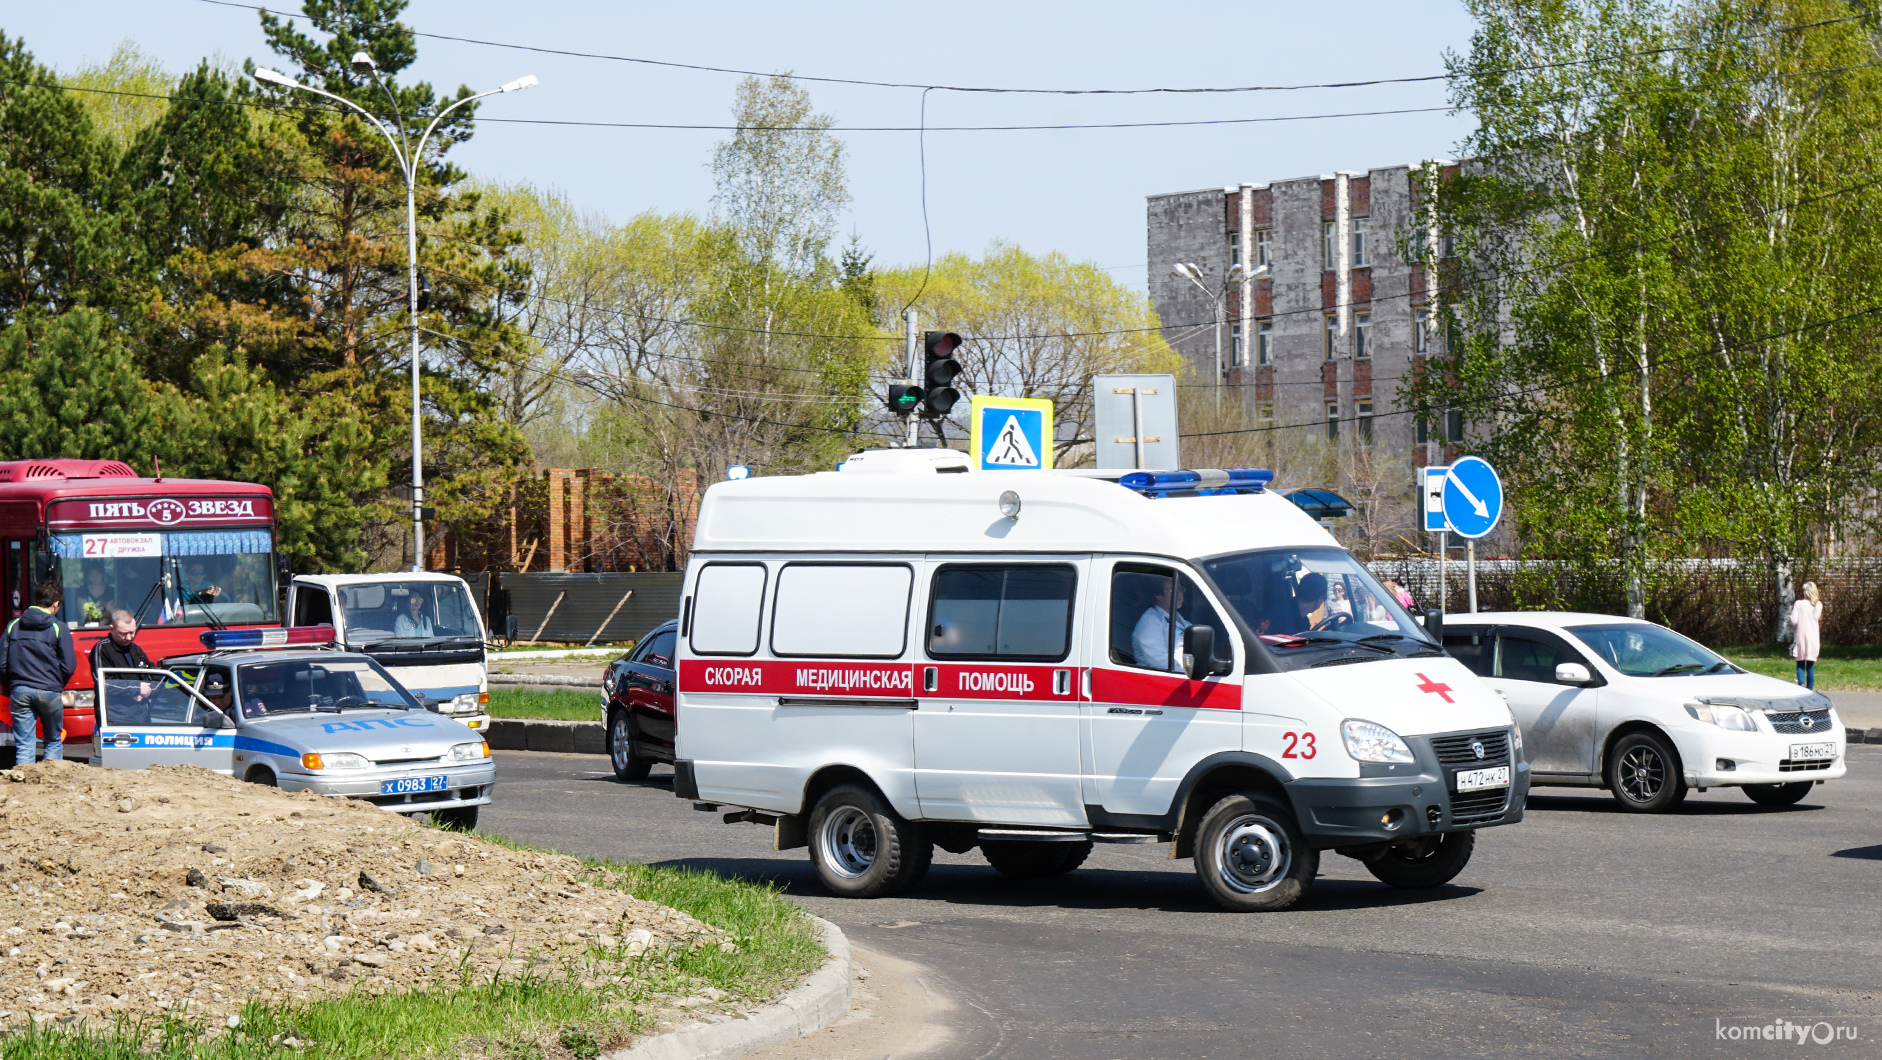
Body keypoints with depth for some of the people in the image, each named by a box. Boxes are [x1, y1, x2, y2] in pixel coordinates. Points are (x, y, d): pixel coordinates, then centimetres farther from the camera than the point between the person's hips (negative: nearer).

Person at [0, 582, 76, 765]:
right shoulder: (58, 629, -3)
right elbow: (68, 666, -6)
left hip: (20, 690, 2)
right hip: (49, 691, -2)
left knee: (23, 745, 3)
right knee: (54, 742, 12)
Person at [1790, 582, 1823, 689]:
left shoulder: (1798, 604, -8)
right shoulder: (1818, 605, -1)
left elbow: (1794, 621, -13)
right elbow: (1817, 619, 12)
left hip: (1801, 637, -2)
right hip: (1813, 637, 2)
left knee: (1800, 664, 4)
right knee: (1811, 665, 8)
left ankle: (1801, 684, -16)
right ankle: (1810, 688, 8)